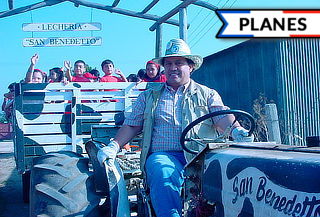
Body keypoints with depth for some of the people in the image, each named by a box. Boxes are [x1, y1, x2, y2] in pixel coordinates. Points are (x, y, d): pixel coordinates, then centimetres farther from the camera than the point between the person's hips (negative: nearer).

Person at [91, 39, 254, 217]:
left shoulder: (207, 94, 20)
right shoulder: (148, 97, 25)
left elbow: (222, 117, 4)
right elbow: (132, 126, 20)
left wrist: (237, 130, -19)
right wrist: (113, 147, 2)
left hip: (201, 156, 0)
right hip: (163, 155, 1)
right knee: (165, 175, -36)